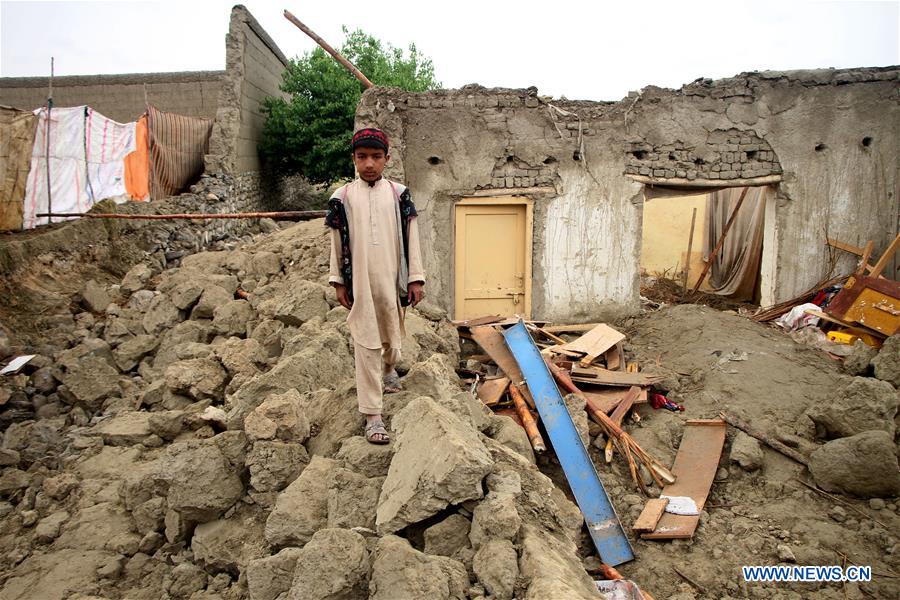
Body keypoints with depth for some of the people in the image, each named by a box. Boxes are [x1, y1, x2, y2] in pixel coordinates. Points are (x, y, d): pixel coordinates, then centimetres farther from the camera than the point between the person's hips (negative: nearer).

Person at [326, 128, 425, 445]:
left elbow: (411, 237, 3)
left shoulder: (399, 193, 2)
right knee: (367, 344, -2)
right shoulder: (342, 197, 1)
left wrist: (416, 278, 0)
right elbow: (336, 243, 6)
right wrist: (338, 282, 5)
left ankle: (389, 368, 53)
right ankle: (373, 415, 4)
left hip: (392, 279, 2)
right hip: (359, 282, -1)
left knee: (392, 334, 18)